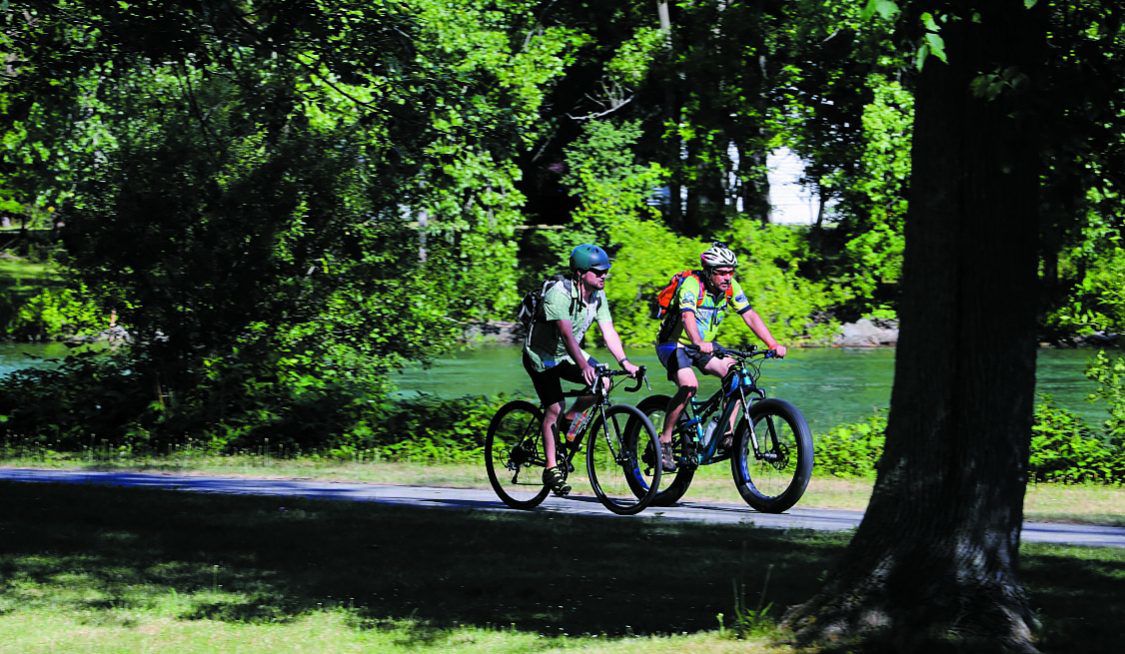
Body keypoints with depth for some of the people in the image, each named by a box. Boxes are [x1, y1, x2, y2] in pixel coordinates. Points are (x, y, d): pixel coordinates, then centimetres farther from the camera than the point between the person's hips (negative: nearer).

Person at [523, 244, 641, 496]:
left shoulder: (598, 296, -6)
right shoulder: (559, 294, -29)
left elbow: (608, 332, -13)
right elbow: (567, 334, -39)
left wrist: (624, 362, -28)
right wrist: (583, 366, -50)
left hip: (567, 354, 7)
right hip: (541, 355, -7)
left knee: (603, 382, -13)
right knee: (554, 409, -14)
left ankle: (569, 420, 7)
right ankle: (551, 468, -7)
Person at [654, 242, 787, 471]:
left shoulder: (731, 287, -8)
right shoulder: (692, 285, -26)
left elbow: (750, 316, -10)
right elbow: (687, 316, -42)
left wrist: (773, 345, -23)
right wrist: (699, 344, -61)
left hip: (705, 345, 6)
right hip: (673, 344, -6)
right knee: (689, 385, -30)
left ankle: (727, 433, -7)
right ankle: (664, 441, -18)